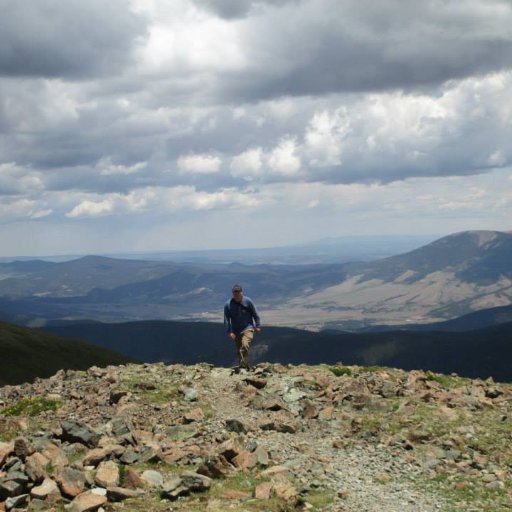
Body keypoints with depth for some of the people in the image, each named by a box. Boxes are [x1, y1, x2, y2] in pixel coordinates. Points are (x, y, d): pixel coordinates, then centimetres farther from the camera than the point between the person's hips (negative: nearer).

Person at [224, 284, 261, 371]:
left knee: (245, 345, -24)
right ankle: (246, 366, 24)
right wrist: (229, 332, -10)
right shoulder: (228, 304, -7)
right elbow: (226, 319, -5)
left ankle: (242, 366, -22)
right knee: (239, 350, 9)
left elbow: (255, 314, 4)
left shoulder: (248, 301, -7)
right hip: (236, 331, 3)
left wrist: (257, 326, 5)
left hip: (248, 329, -3)